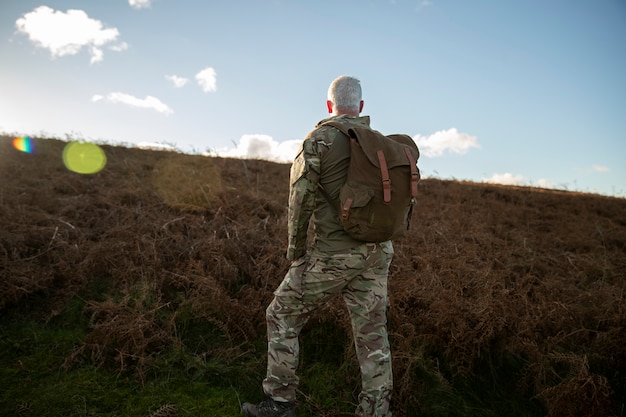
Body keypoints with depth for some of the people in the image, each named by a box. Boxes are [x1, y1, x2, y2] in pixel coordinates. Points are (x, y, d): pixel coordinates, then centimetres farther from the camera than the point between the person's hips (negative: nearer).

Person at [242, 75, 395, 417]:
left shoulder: (319, 139, -6)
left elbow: (301, 199, -11)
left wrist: (295, 250, 1)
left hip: (334, 253, -5)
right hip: (377, 252, 6)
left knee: (282, 316, 11)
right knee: (371, 334, 12)